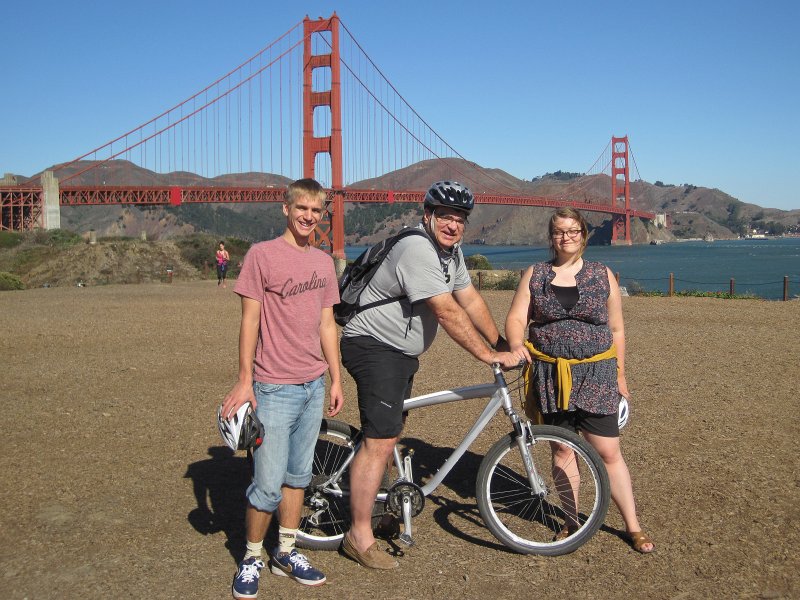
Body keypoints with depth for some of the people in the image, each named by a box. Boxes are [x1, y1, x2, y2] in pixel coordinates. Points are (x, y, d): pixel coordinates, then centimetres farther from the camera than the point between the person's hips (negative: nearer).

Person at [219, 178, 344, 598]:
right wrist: (244, 380, -11)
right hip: (275, 388, -5)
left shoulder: (323, 261, 10)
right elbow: (250, 320, -8)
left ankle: (286, 553, 28)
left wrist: (336, 380, 12)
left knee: (298, 476, 14)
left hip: (314, 387, 6)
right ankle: (251, 558, 19)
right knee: (268, 485, -1)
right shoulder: (261, 255, -7)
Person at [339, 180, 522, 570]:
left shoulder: (450, 252, 8)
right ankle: (359, 537, -5)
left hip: (402, 351, 10)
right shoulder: (418, 251, -24)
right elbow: (448, 313, -27)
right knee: (380, 441, -13)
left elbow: (471, 300, 9)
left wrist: (502, 344, 4)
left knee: (389, 433, 20)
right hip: (373, 347, -10)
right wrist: (489, 356, -25)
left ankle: (369, 499, 38)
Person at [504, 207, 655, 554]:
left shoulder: (603, 275, 6)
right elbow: (516, 318, -2)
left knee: (608, 453, 0)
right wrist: (516, 345, -22)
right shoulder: (535, 275, 7)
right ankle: (572, 522, 22)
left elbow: (616, 330, 9)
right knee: (563, 451, 8)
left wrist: (620, 375, 8)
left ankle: (632, 526, 13)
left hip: (596, 376, -1)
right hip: (551, 377, 1)